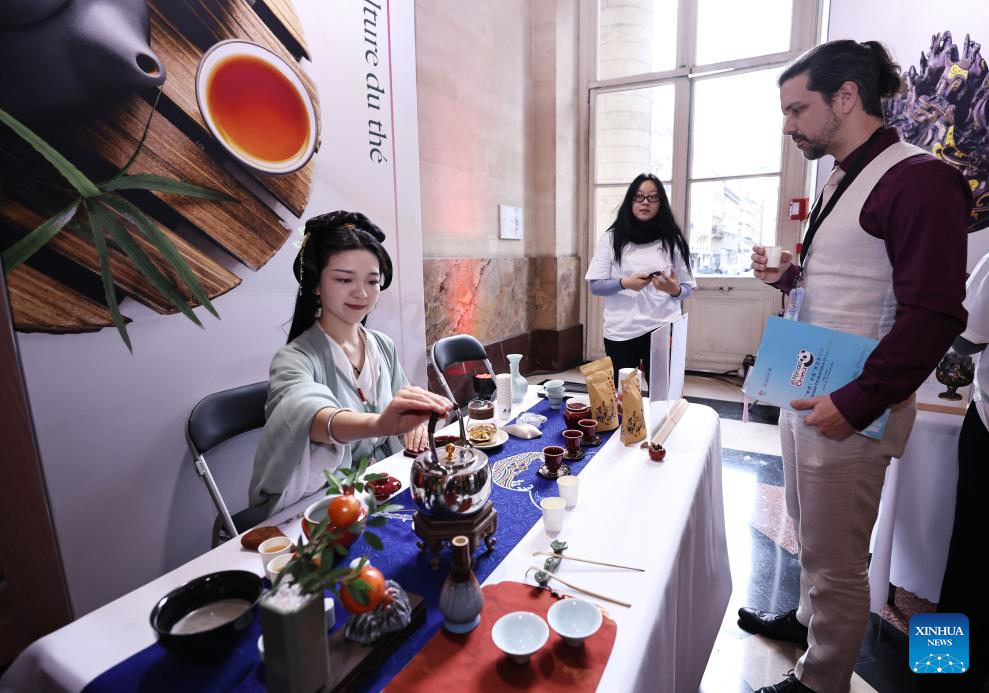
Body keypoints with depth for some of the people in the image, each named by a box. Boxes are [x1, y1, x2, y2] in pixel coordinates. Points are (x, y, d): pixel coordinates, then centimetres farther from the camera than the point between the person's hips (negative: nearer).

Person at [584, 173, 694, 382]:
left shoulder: (672, 240, 5)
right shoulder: (611, 238, 2)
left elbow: (687, 288, 8)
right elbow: (595, 286, 1)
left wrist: (674, 289, -14)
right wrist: (624, 283, -16)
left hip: (663, 331, 1)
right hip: (621, 332, 0)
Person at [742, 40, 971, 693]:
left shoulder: (917, 178, -14)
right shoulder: (842, 180, 15)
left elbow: (933, 315, -19)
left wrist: (858, 403, -21)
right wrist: (788, 274, 6)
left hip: (848, 410, -9)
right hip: (804, 393, 9)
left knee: (836, 560, 7)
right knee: (810, 534, 24)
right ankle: (809, 618, 45)